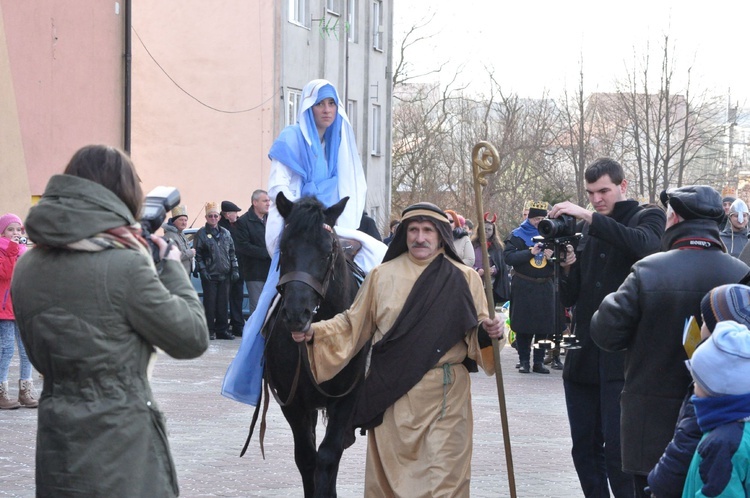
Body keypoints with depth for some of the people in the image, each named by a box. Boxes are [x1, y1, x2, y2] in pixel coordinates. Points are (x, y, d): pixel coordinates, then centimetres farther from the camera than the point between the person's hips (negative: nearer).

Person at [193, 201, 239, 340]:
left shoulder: (225, 233, 13)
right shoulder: (201, 234, -1)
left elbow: (232, 252, 16)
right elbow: (197, 254, -4)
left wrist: (234, 269, 9)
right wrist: (202, 270, -12)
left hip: (224, 275, 4)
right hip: (210, 275, -4)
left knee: (223, 303, 6)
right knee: (210, 303, -3)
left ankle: (222, 329, 13)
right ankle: (209, 331, 3)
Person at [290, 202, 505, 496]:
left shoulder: (464, 279, 3)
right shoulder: (383, 276, 7)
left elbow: (476, 336, 6)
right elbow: (353, 326, 11)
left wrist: (489, 332, -15)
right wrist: (315, 333, -2)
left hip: (444, 398, -1)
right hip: (392, 398, 2)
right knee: (390, 474, 7)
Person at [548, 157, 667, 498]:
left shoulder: (648, 218, 3)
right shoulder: (582, 229, 15)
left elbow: (644, 244, -22)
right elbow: (569, 298, 14)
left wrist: (590, 217, -26)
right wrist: (565, 267, -7)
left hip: (624, 357, -5)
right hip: (583, 354, 6)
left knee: (618, 450, -11)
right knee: (584, 449, 7)